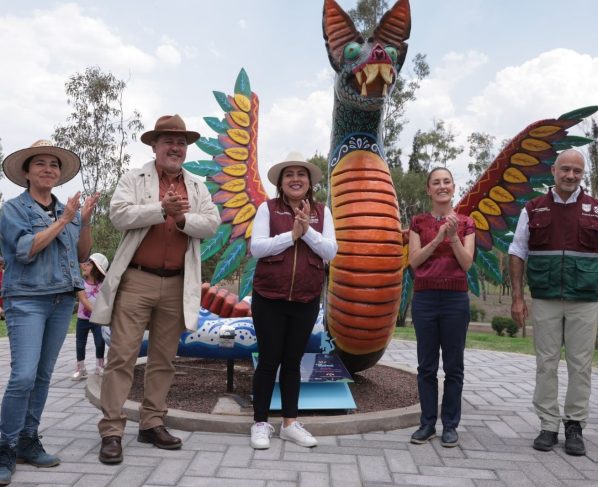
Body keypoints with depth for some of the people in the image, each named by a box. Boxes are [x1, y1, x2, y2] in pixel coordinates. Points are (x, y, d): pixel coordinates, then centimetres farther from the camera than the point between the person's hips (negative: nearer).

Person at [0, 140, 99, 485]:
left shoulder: (68, 209, 12)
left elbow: (82, 255, 10)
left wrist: (85, 221, -4)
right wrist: (64, 220, -16)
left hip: (63, 300, 5)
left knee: (44, 375, 8)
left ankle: (28, 441, 18)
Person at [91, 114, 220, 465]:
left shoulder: (197, 187, 13)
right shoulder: (134, 179, 5)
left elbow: (212, 224, 1)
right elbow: (119, 214, -11)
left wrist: (183, 218, -16)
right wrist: (162, 209, -19)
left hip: (177, 285, 4)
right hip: (136, 280, -3)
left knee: (164, 359, 10)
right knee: (123, 356, -3)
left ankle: (152, 424, 21)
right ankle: (112, 431, 5)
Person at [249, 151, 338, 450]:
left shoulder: (322, 212, 6)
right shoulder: (267, 208, -1)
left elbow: (330, 251, -3)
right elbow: (256, 247, -11)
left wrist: (307, 230, -16)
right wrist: (292, 234, -16)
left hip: (306, 300, 3)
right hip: (269, 298, -2)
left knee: (293, 361, 12)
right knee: (269, 360, 3)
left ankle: (290, 423, 23)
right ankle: (261, 423, 17)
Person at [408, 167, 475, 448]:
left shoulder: (465, 223, 5)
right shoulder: (418, 222, 6)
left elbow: (467, 263, -2)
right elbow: (414, 261, -3)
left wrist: (454, 236, -14)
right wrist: (437, 238, -13)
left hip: (455, 299, 0)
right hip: (424, 298, 1)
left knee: (453, 365, 5)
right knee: (426, 365, 6)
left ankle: (450, 425, 16)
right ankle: (427, 423, 16)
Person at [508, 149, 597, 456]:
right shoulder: (534, 210, 5)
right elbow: (517, 254, 4)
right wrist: (517, 298, -2)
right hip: (545, 301, 0)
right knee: (546, 364, 5)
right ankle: (548, 426, 16)